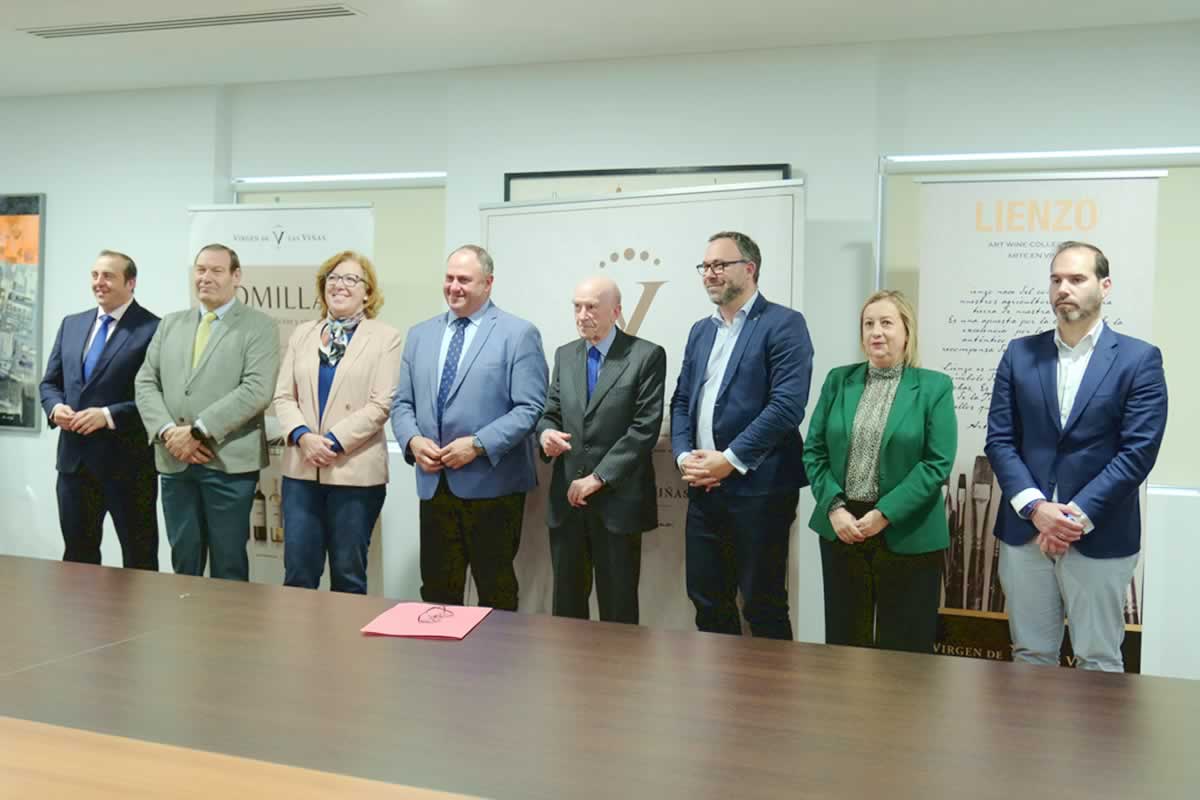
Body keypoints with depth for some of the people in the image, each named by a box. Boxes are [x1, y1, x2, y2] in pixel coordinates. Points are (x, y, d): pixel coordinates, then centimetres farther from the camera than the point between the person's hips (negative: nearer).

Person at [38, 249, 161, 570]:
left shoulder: (152, 329, -9)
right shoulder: (71, 325, 13)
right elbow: (50, 382, 16)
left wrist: (109, 415, -21)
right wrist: (55, 407, -6)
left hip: (127, 461, -6)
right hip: (75, 457, 6)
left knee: (139, 558, 6)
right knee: (77, 553, 16)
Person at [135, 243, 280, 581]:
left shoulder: (259, 326, -1)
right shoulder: (171, 324, 16)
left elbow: (257, 390, -14)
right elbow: (146, 383, 10)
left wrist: (198, 430, -17)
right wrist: (168, 432, -8)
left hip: (229, 462, -5)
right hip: (175, 461, 5)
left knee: (228, 565, 3)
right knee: (183, 562, 12)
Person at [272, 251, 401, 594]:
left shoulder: (385, 337, 1)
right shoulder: (303, 334, 14)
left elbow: (380, 404, -8)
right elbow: (283, 396, 8)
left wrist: (334, 441, -15)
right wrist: (303, 436, -10)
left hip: (356, 471, -3)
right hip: (302, 469, 4)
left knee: (348, 574, 6)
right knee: (297, 573, 5)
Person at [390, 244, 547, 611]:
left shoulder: (519, 334, -3)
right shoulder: (420, 334, 14)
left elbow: (530, 409, -10)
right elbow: (402, 403, 13)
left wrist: (478, 445, -18)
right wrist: (413, 440, -7)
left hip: (491, 483, -4)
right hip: (434, 483, 5)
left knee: (496, 592, 7)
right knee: (436, 591, 10)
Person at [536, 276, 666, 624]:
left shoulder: (647, 356, -5)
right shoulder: (564, 355, 13)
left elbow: (646, 427, -11)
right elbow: (550, 413, 14)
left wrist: (598, 478, -14)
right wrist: (546, 433, -11)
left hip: (617, 500, -5)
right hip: (566, 498, 5)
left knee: (617, 607, 4)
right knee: (566, 603, 11)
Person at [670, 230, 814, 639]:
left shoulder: (784, 324, -6)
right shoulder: (701, 330, 17)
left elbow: (787, 405, -16)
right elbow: (681, 401, 17)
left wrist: (730, 460, -17)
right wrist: (683, 455, -1)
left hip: (757, 487, -7)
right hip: (704, 487, 7)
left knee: (763, 606, 2)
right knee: (707, 601, 13)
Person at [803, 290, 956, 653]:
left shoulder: (934, 387, -2)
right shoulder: (838, 380, 7)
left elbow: (938, 463, -9)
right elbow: (814, 451, 5)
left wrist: (884, 514, -16)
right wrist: (834, 508, -9)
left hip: (906, 534, -3)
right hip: (841, 529, 3)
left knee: (904, 647, 4)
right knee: (843, 641, 10)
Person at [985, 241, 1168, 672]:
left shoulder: (1139, 358, -2)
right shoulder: (1020, 354, 7)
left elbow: (1138, 451, -9)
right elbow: (999, 439, 2)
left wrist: (1077, 517, -14)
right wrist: (1036, 508, -11)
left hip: (1101, 537, -3)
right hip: (1025, 531, 3)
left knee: (1098, 661, 7)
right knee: (1030, 657, 12)